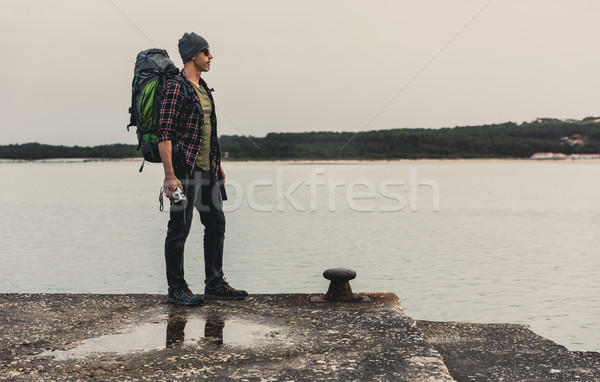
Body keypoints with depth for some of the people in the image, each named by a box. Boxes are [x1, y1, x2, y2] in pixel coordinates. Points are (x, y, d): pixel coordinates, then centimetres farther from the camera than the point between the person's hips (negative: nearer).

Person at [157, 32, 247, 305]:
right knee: (179, 228, -1)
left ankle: (214, 284, 22)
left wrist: (218, 166, 21)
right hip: (185, 169, -9)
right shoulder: (176, 88, -11)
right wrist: (170, 176, -22)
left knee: (216, 223, 12)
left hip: (208, 170, 9)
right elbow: (164, 135, -17)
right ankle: (176, 289, 9)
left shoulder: (204, 89, 16)